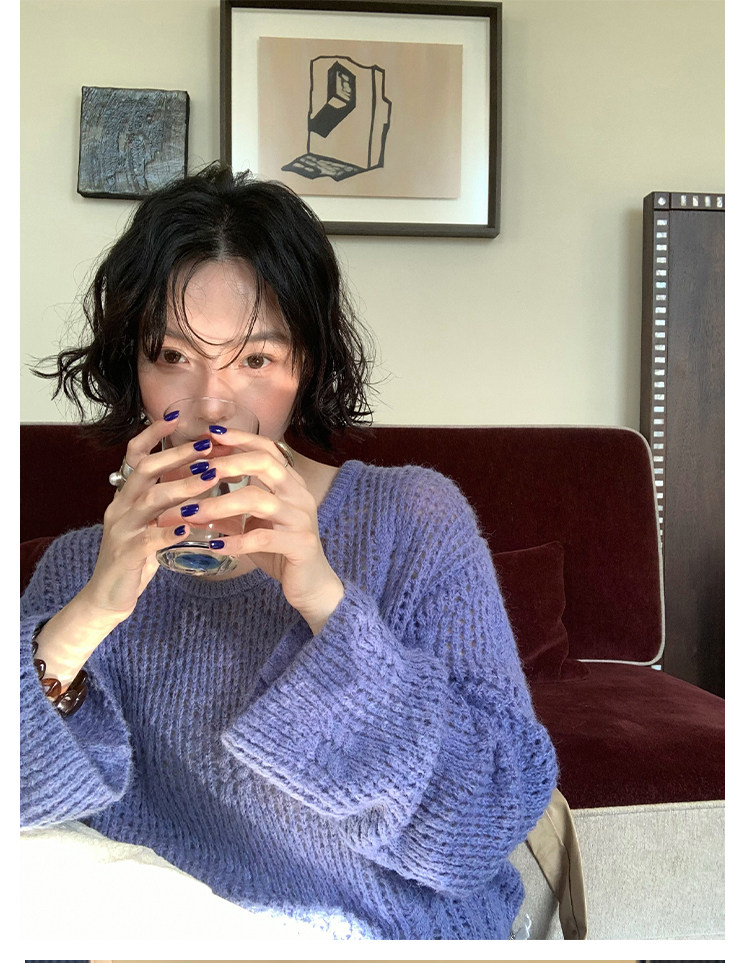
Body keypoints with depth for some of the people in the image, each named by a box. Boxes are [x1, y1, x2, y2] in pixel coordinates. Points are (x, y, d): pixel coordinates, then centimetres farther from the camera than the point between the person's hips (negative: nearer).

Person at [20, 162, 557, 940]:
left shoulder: (415, 519, -6)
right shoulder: (76, 567, 3)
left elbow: (491, 826, -13)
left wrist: (326, 601, -25)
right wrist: (82, 622, -23)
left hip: (395, 933, 1)